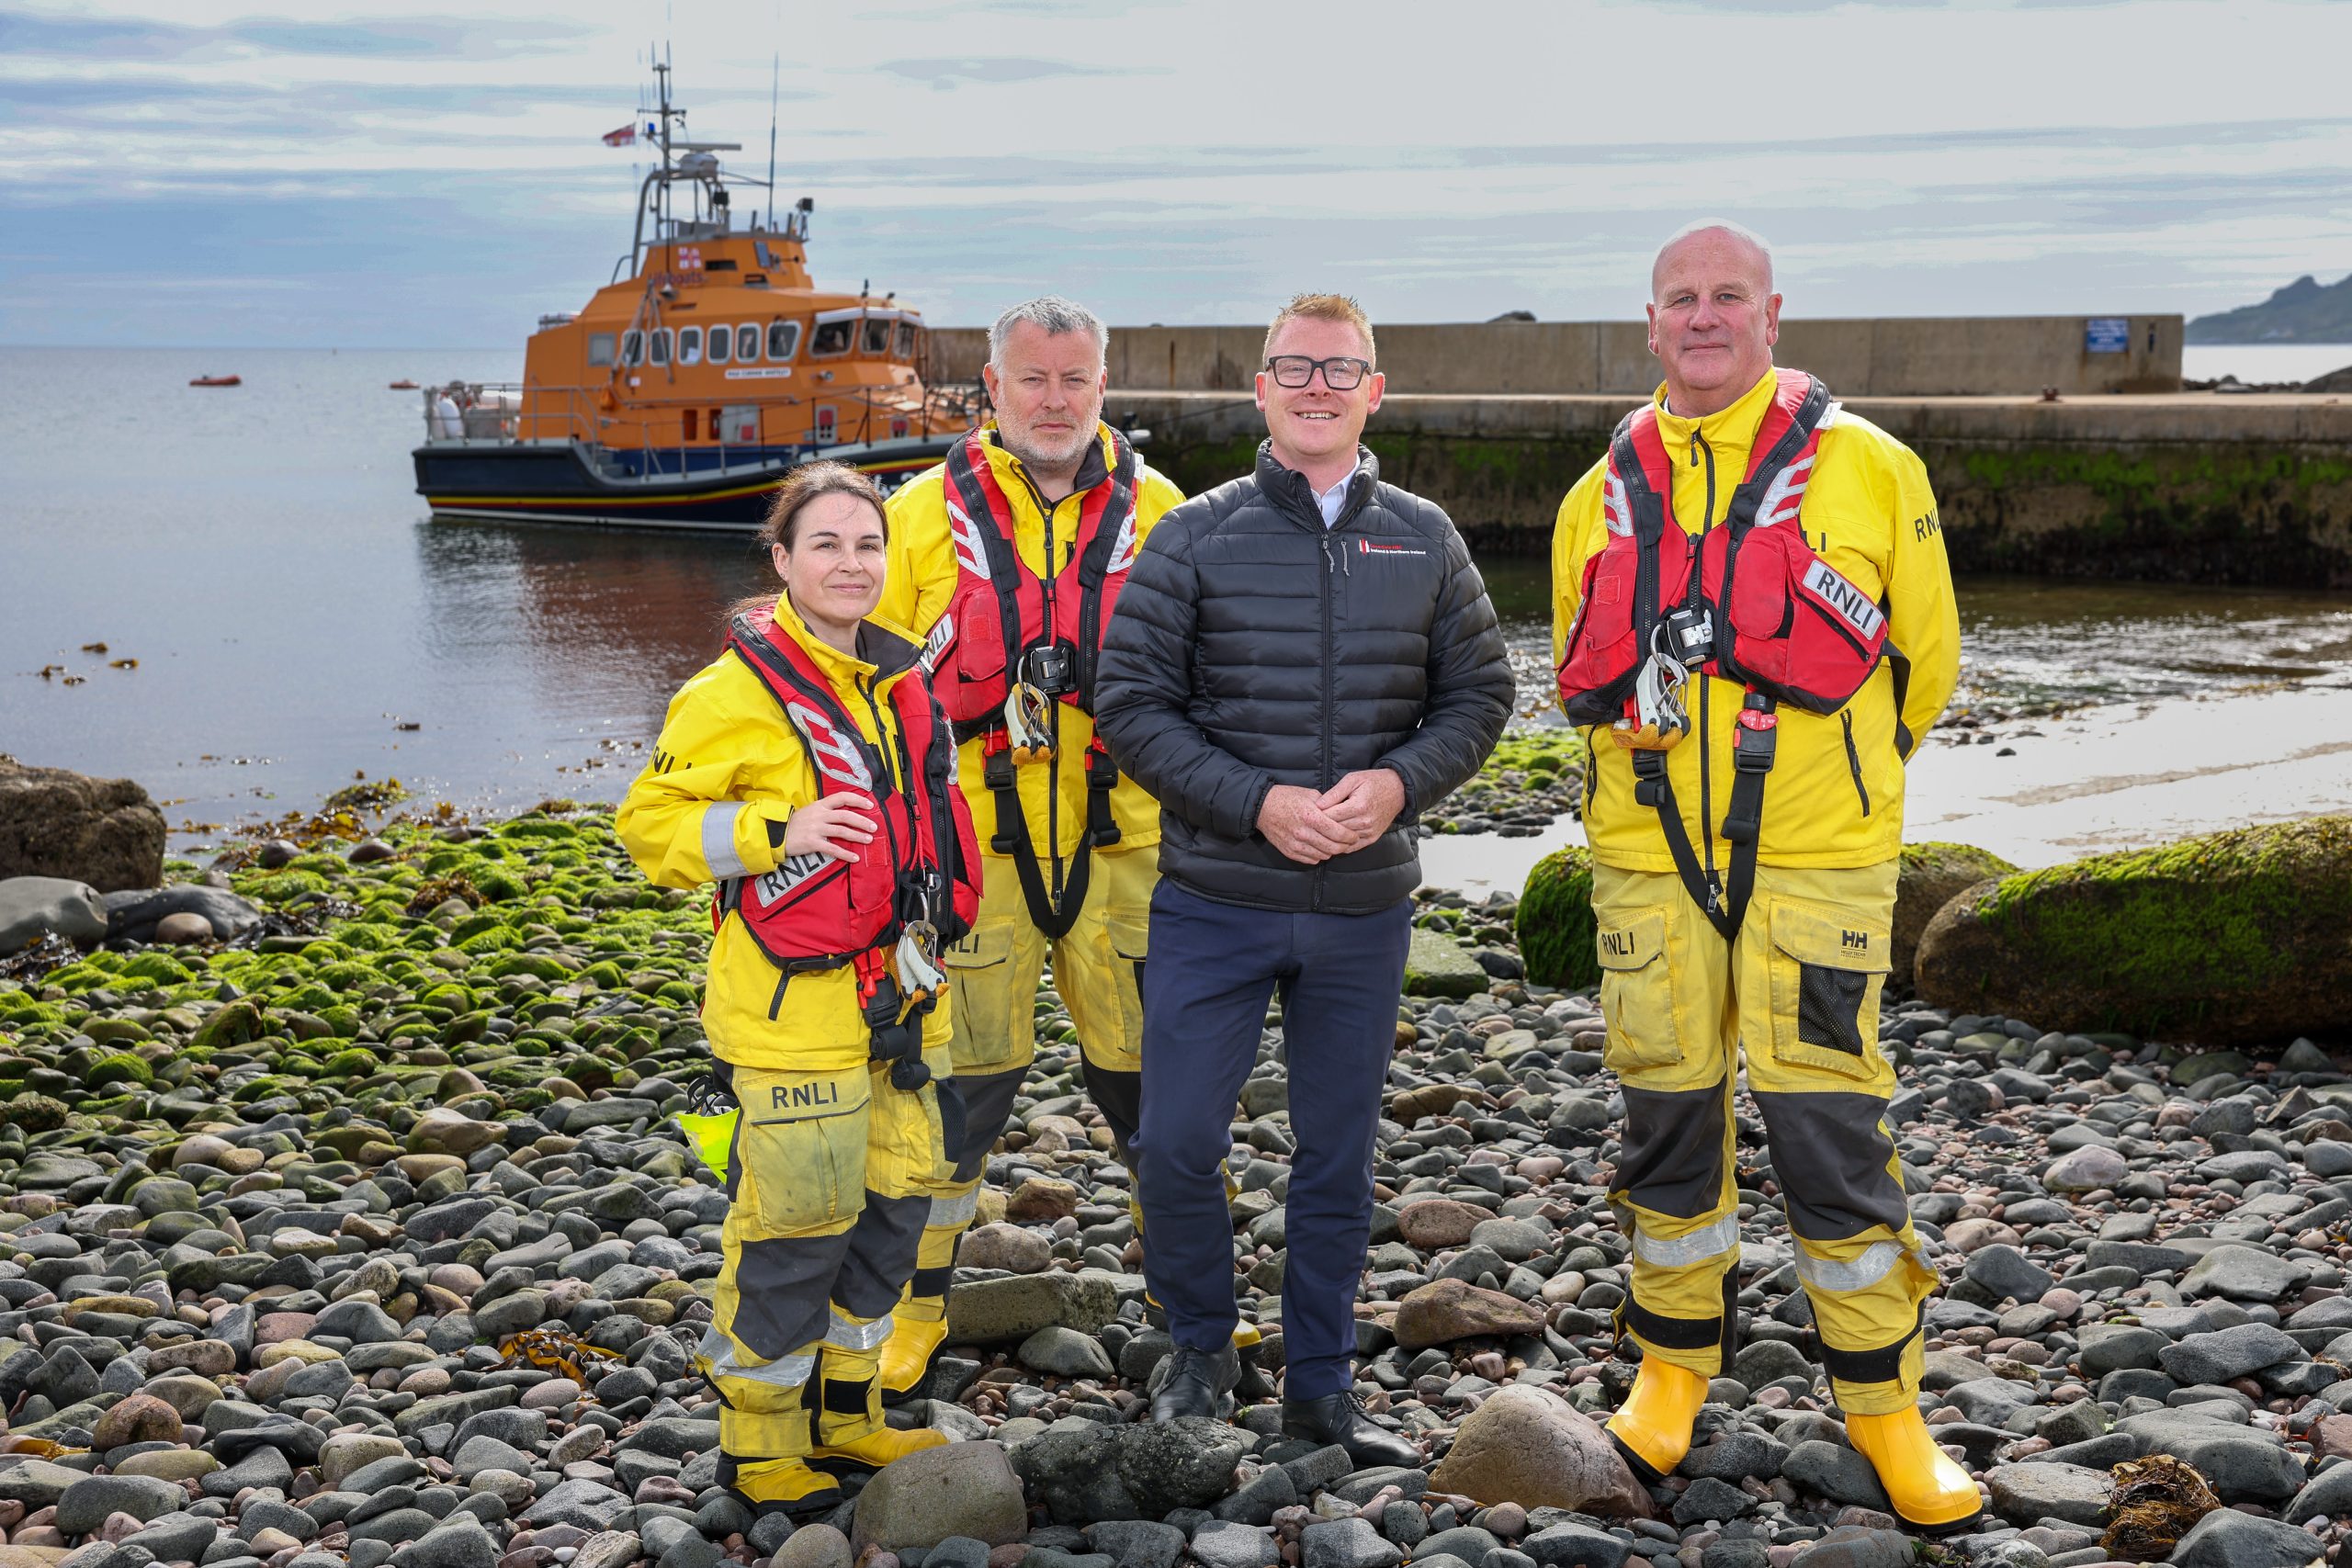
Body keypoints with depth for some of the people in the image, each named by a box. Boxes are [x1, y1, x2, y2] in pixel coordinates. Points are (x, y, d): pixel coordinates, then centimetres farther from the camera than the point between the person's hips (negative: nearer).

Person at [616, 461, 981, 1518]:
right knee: (794, 1225, -3)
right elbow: (650, 823, -11)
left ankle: (843, 1416, 30)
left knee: (892, 1203, 14)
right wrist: (780, 831, -22)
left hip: (895, 992, 8)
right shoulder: (742, 689, -12)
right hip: (794, 1005, -8)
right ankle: (758, 1443, 14)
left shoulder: (896, 677, 11)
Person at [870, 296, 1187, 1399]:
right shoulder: (926, 512, 2)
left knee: (1152, 1075, 6)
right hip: (973, 843, -1)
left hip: (1119, 840, 1)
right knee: (963, 1079, 3)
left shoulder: (1155, 509, 6)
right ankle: (916, 1301, 21)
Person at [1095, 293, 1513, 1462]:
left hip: (1364, 907, 2)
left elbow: (1479, 696, 8)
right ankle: (1200, 1346, 24)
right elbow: (1131, 706, -5)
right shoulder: (1196, 537, -2)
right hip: (1215, 902, -2)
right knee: (1177, 1143, -2)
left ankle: (1321, 1385, 25)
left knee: (1338, 1152, 11)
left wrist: (1399, 781, -11)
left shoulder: (1425, 540, 6)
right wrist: (1256, 802, -16)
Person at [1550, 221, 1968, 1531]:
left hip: (1815, 858, -3)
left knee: (1830, 1123, -3)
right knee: (1668, 1114, 10)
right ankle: (1676, 1364, 27)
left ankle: (1884, 1400, 12)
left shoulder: (1866, 467, -1)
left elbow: (1925, 659, 8)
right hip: (1650, 856, 3)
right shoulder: (1607, 494, 9)